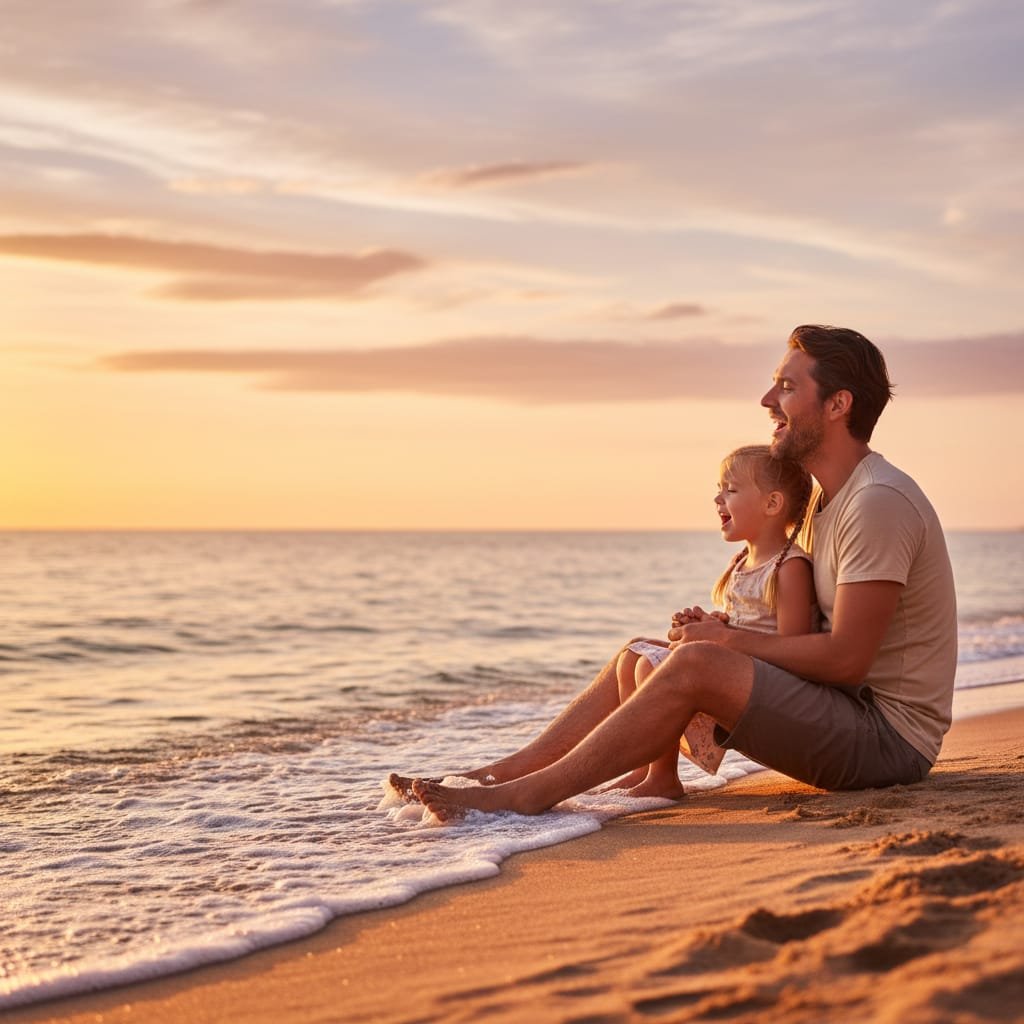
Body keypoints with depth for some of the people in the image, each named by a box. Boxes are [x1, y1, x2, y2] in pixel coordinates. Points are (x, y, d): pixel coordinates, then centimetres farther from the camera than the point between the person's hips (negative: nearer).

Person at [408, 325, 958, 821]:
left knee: (695, 665, -27)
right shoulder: (825, 498, 14)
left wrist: (726, 640, -12)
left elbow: (846, 658, -23)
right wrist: (719, 629, -2)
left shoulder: (878, 501, -19)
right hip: (844, 708, 10)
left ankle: (525, 795, -21)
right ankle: (503, 772, 0)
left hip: (890, 734, -10)